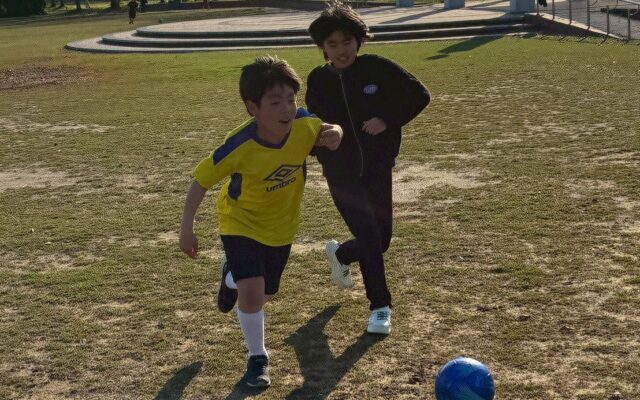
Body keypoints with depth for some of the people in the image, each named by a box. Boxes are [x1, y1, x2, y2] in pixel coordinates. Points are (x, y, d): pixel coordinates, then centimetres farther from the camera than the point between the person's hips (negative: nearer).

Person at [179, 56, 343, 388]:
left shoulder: (304, 125, -25)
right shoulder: (240, 146, -33)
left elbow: (327, 131, -1)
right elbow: (201, 180, -20)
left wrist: (334, 134, -26)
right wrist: (187, 228, -22)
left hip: (281, 226, 4)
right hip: (241, 223, -4)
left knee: (264, 295, 19)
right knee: (251, 292, -20)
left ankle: (233, 276, 55)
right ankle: (258, 358, 6)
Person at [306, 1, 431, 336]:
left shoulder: (378, 68, -8)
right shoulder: (318, 80, -2)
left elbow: (420, 96, -4)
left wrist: (389, 121, -14)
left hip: (378, 168, 1)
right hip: (341, 173, -1)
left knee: (381, 239, 10)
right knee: (369, 237, -11)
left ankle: (340, 254, 43)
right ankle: (380, 307, 4)